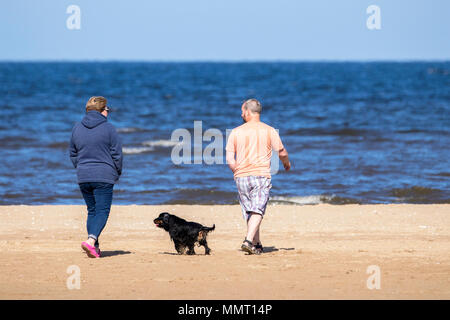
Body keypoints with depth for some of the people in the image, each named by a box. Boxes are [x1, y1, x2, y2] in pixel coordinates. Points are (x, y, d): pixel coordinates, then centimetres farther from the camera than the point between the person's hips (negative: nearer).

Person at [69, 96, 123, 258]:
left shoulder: (77, 128, 8)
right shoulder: (108, 128, -7)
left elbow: (73, 154, 15)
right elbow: (117, 154, -4)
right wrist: (117, 173, 10)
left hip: (83, 178, 5)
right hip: (104, 177, -5)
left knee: (92, 211, 15)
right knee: (102, 211, -5)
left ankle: (95, 248, 13)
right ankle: (91, 240, -26)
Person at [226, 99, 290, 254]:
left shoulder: (236, 132, 4)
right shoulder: (269, 131, 1)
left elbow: (229, 159, 1)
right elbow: (281, 153, 5)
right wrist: (287, 163, 26)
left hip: (241, 177, 2)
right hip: (261, 176, -2)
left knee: (249, 212, 13)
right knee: (257, 211, -9)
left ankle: (257, 245, 17)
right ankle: (249, 241, -27)